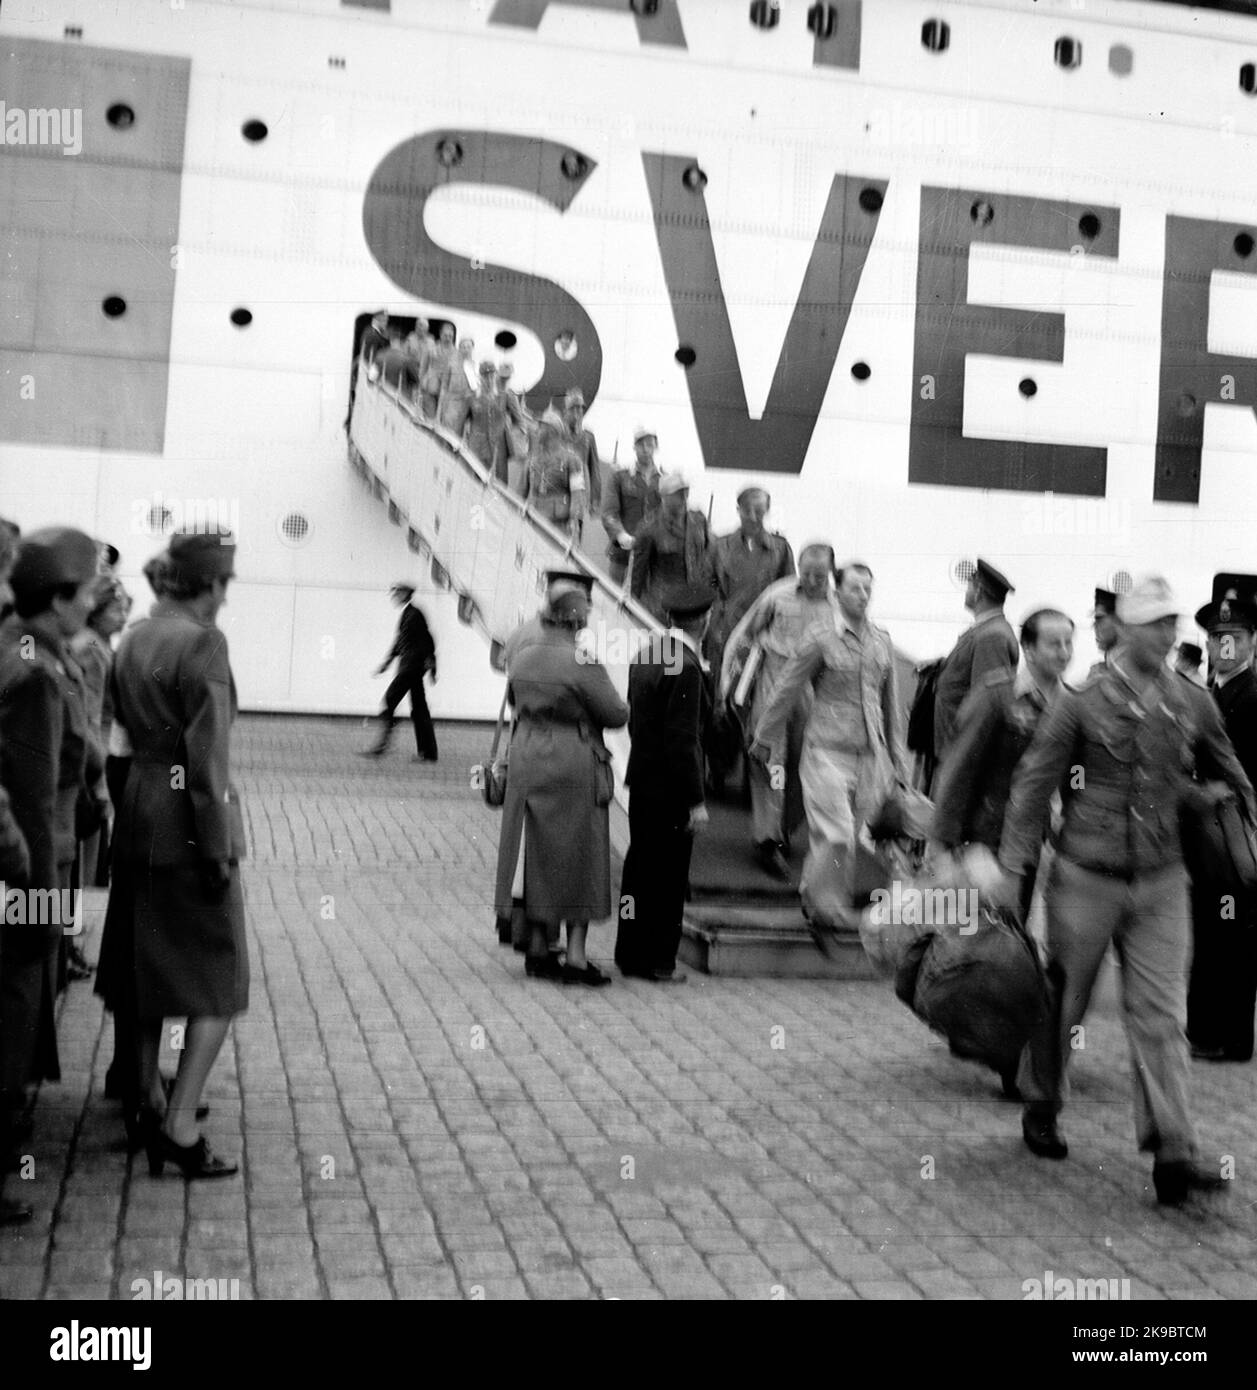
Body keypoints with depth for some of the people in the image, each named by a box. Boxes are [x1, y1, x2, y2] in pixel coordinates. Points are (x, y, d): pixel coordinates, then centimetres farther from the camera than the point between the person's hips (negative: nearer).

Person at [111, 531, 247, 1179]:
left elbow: (123, 721, 12)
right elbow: (208, 753, -18)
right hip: (188, 817, -8)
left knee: (150, 962, 19)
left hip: (137, 810, 8)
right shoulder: (202, 643, -16)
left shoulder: (133, 638, 8)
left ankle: (150, 1098, 29)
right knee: (219, 977, 2)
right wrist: (220, 845, -15)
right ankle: (180, 1122, -5)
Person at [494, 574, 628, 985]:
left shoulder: (521, 651, 1)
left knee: (536, 855, 14)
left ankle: (538, 950, 21)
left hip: (527, 762, 6)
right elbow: (617, 715, -10)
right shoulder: (582, 664, -19)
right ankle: (575, 957, 6)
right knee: (578, 858, 4)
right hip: (575, 767, -6)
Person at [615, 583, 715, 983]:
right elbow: (683, 740, -21)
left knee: (640, 867, 16)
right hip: (670, 788, -8)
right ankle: (655, 962, 10)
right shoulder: (686, 668, -19)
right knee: (668, 875, 2)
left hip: (641, 780, 8)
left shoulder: (644, 657, 7)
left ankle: (630, 953, 26)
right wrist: (696, 801, -17)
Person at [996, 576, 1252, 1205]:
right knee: (1063, 1002, 11)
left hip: (1160, 881, 3)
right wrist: (1015, 867, -8)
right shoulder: (1081, 704, -10)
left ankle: (1172, 1154, -3)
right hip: (1086, 878, -3)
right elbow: (1033, 783, -6)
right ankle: (1040, 1109, 33)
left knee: (1161, 1015, -2)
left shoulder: (1193, 705, 2)